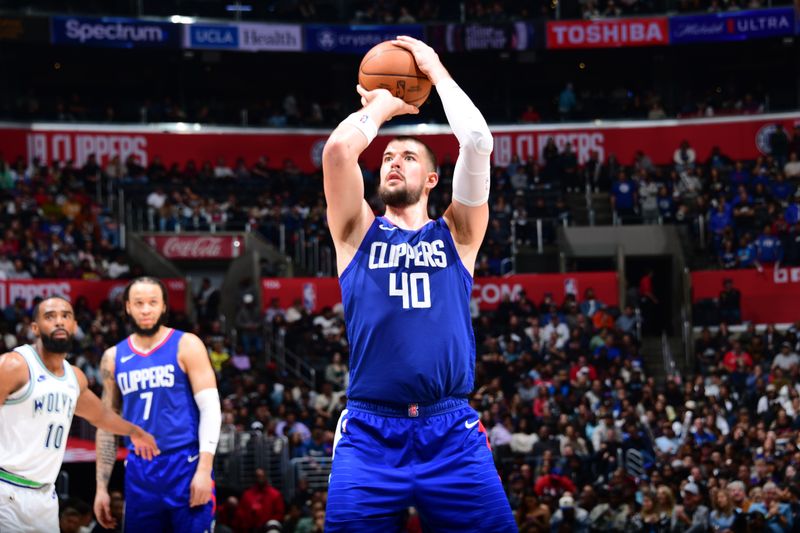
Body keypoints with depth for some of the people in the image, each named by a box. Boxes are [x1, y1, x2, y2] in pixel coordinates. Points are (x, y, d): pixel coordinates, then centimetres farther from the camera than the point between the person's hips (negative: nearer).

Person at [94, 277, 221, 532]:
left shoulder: (186, 346, -1)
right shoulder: (113, 357, 11)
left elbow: (211, 409, -6)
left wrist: (204, 469, -15)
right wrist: (101, 487, 10)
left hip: (186, 465, -4)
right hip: (139, 470, 4)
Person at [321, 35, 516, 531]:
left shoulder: (456, 234, 13)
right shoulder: (359, 232, 13)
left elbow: (479, 142, 1)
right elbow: (337, 149, -3)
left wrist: (436, 70, 12)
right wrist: (381, 105, 14)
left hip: (453, 434, 0)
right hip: (369, 435, 0)